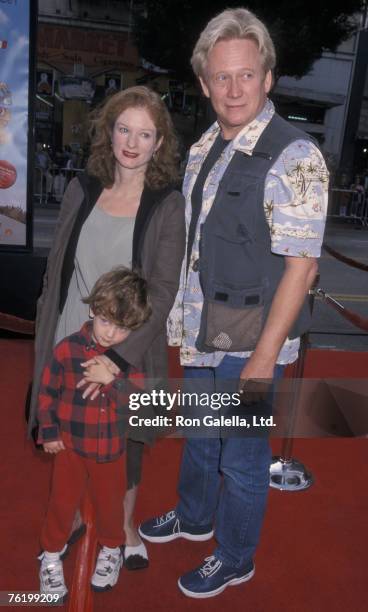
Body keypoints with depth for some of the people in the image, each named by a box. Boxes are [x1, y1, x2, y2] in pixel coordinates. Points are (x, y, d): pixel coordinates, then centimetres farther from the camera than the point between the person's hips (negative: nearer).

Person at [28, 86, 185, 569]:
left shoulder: (168, 205, -11)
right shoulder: (82, 190, -2)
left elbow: (163, 290, -17)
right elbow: (57, 269, 4)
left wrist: (117, 356, -24)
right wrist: (46, 337, 4)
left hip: (129, 351, -2)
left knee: (124, 442, 17)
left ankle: (126, 525, 44)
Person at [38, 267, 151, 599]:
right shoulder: (68, 348, -16)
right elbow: (48, 392, -4)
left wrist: (112, 380, -29)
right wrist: (49, 432, -3)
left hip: (112, 448, 1)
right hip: (71, 444, -1)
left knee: (110, 502, 19)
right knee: (62, 501, 14)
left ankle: (111, 549, 45)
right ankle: (52, 554, 39)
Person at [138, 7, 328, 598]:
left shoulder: (293, 156, -18)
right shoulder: (205, 148, 6)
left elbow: (301, 265, -20)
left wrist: (264, 357, -21)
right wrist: (182, 317, 13)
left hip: (250, 341, -7)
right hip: (201, 333, 7)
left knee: (242, 456, 12)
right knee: (199, 434, 25)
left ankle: (235, 557, 38)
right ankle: (194, 516, 53)